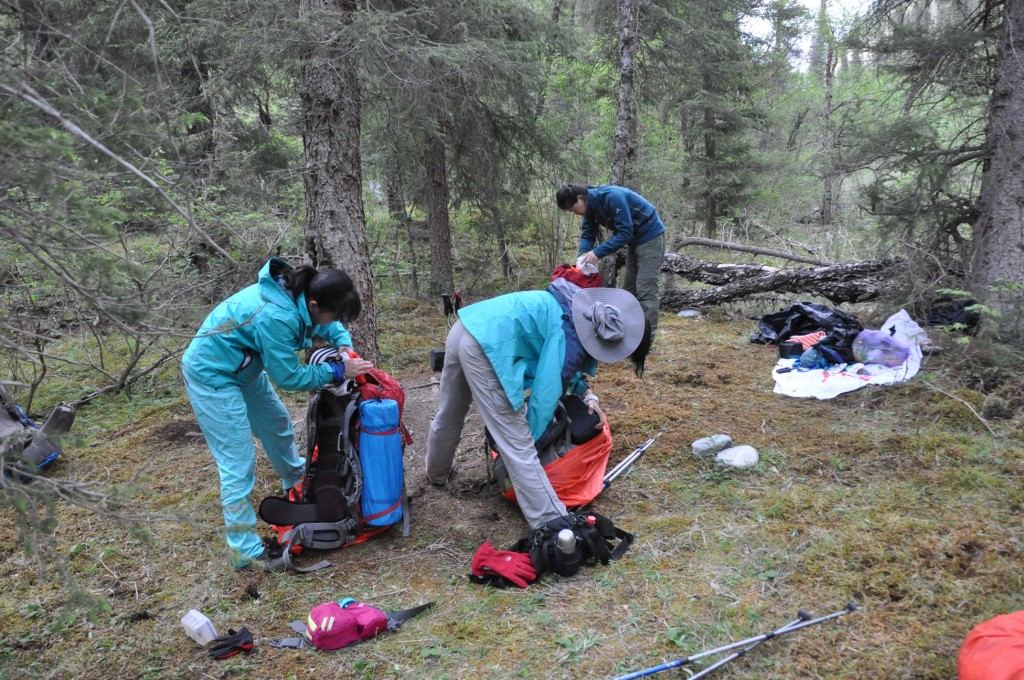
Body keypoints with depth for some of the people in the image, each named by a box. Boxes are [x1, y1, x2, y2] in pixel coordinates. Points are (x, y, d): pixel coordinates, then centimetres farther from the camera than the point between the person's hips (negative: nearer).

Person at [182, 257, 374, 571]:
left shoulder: (298, 291, -12)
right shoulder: (276, 317, -36)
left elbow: (330, 325, 9)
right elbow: (289, 377, -25)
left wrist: (344, 344, -9)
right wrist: (338, 371, -20)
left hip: (243, 367, 9)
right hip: (213, 376, -9)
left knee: (277, 425, 24)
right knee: (238, 463, -7)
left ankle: (298, 484, 50)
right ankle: (245, 550, 2)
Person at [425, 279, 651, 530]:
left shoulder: (585, 307, 12)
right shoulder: (570, 337, -15)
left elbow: (564, 363, 29)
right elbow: (545, 396, -12)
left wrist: (586, 392, 18)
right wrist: (531, 435, 2)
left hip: (467, 326, 10)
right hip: (486, 347, -10)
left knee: (449, 417, 31)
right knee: (518, 446, -6)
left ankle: (436, 473, 54)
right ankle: (552, 524, -1)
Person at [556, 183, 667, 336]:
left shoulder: (612, 196, -27)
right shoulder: (590, 206, -1)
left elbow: (625, 232, -29)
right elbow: (587, 234, 1)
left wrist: (598, 252, -31)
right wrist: (583, 254, -20)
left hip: (650, 236, -9)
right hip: (635, 239, 9)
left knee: (645, 289, -13)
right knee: (629, 289, 10)